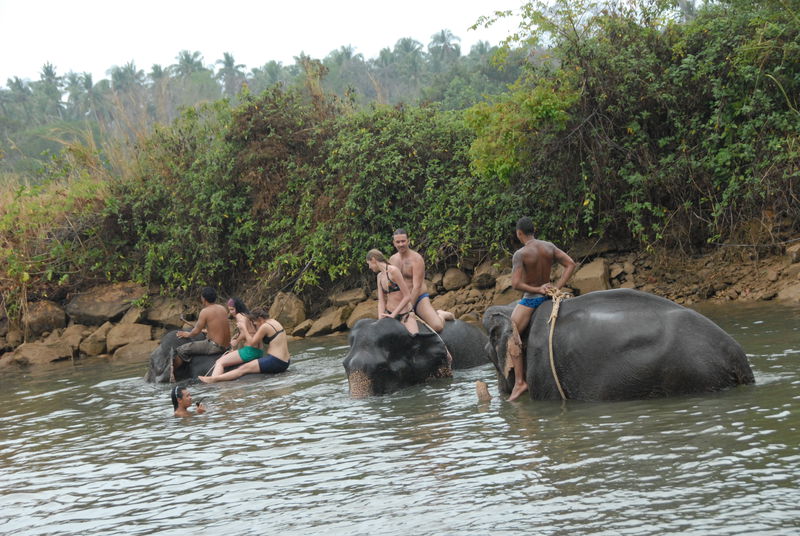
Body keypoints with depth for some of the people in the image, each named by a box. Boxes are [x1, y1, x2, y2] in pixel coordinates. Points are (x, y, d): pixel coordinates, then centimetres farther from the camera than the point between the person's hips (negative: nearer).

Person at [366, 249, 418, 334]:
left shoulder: (393, 270, -16)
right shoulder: (380, 276, 8)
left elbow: (407, 297, -18)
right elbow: (381, 301, 4)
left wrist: (393, 314, -15)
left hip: (405, 315, -7)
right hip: (389, 314, 7)